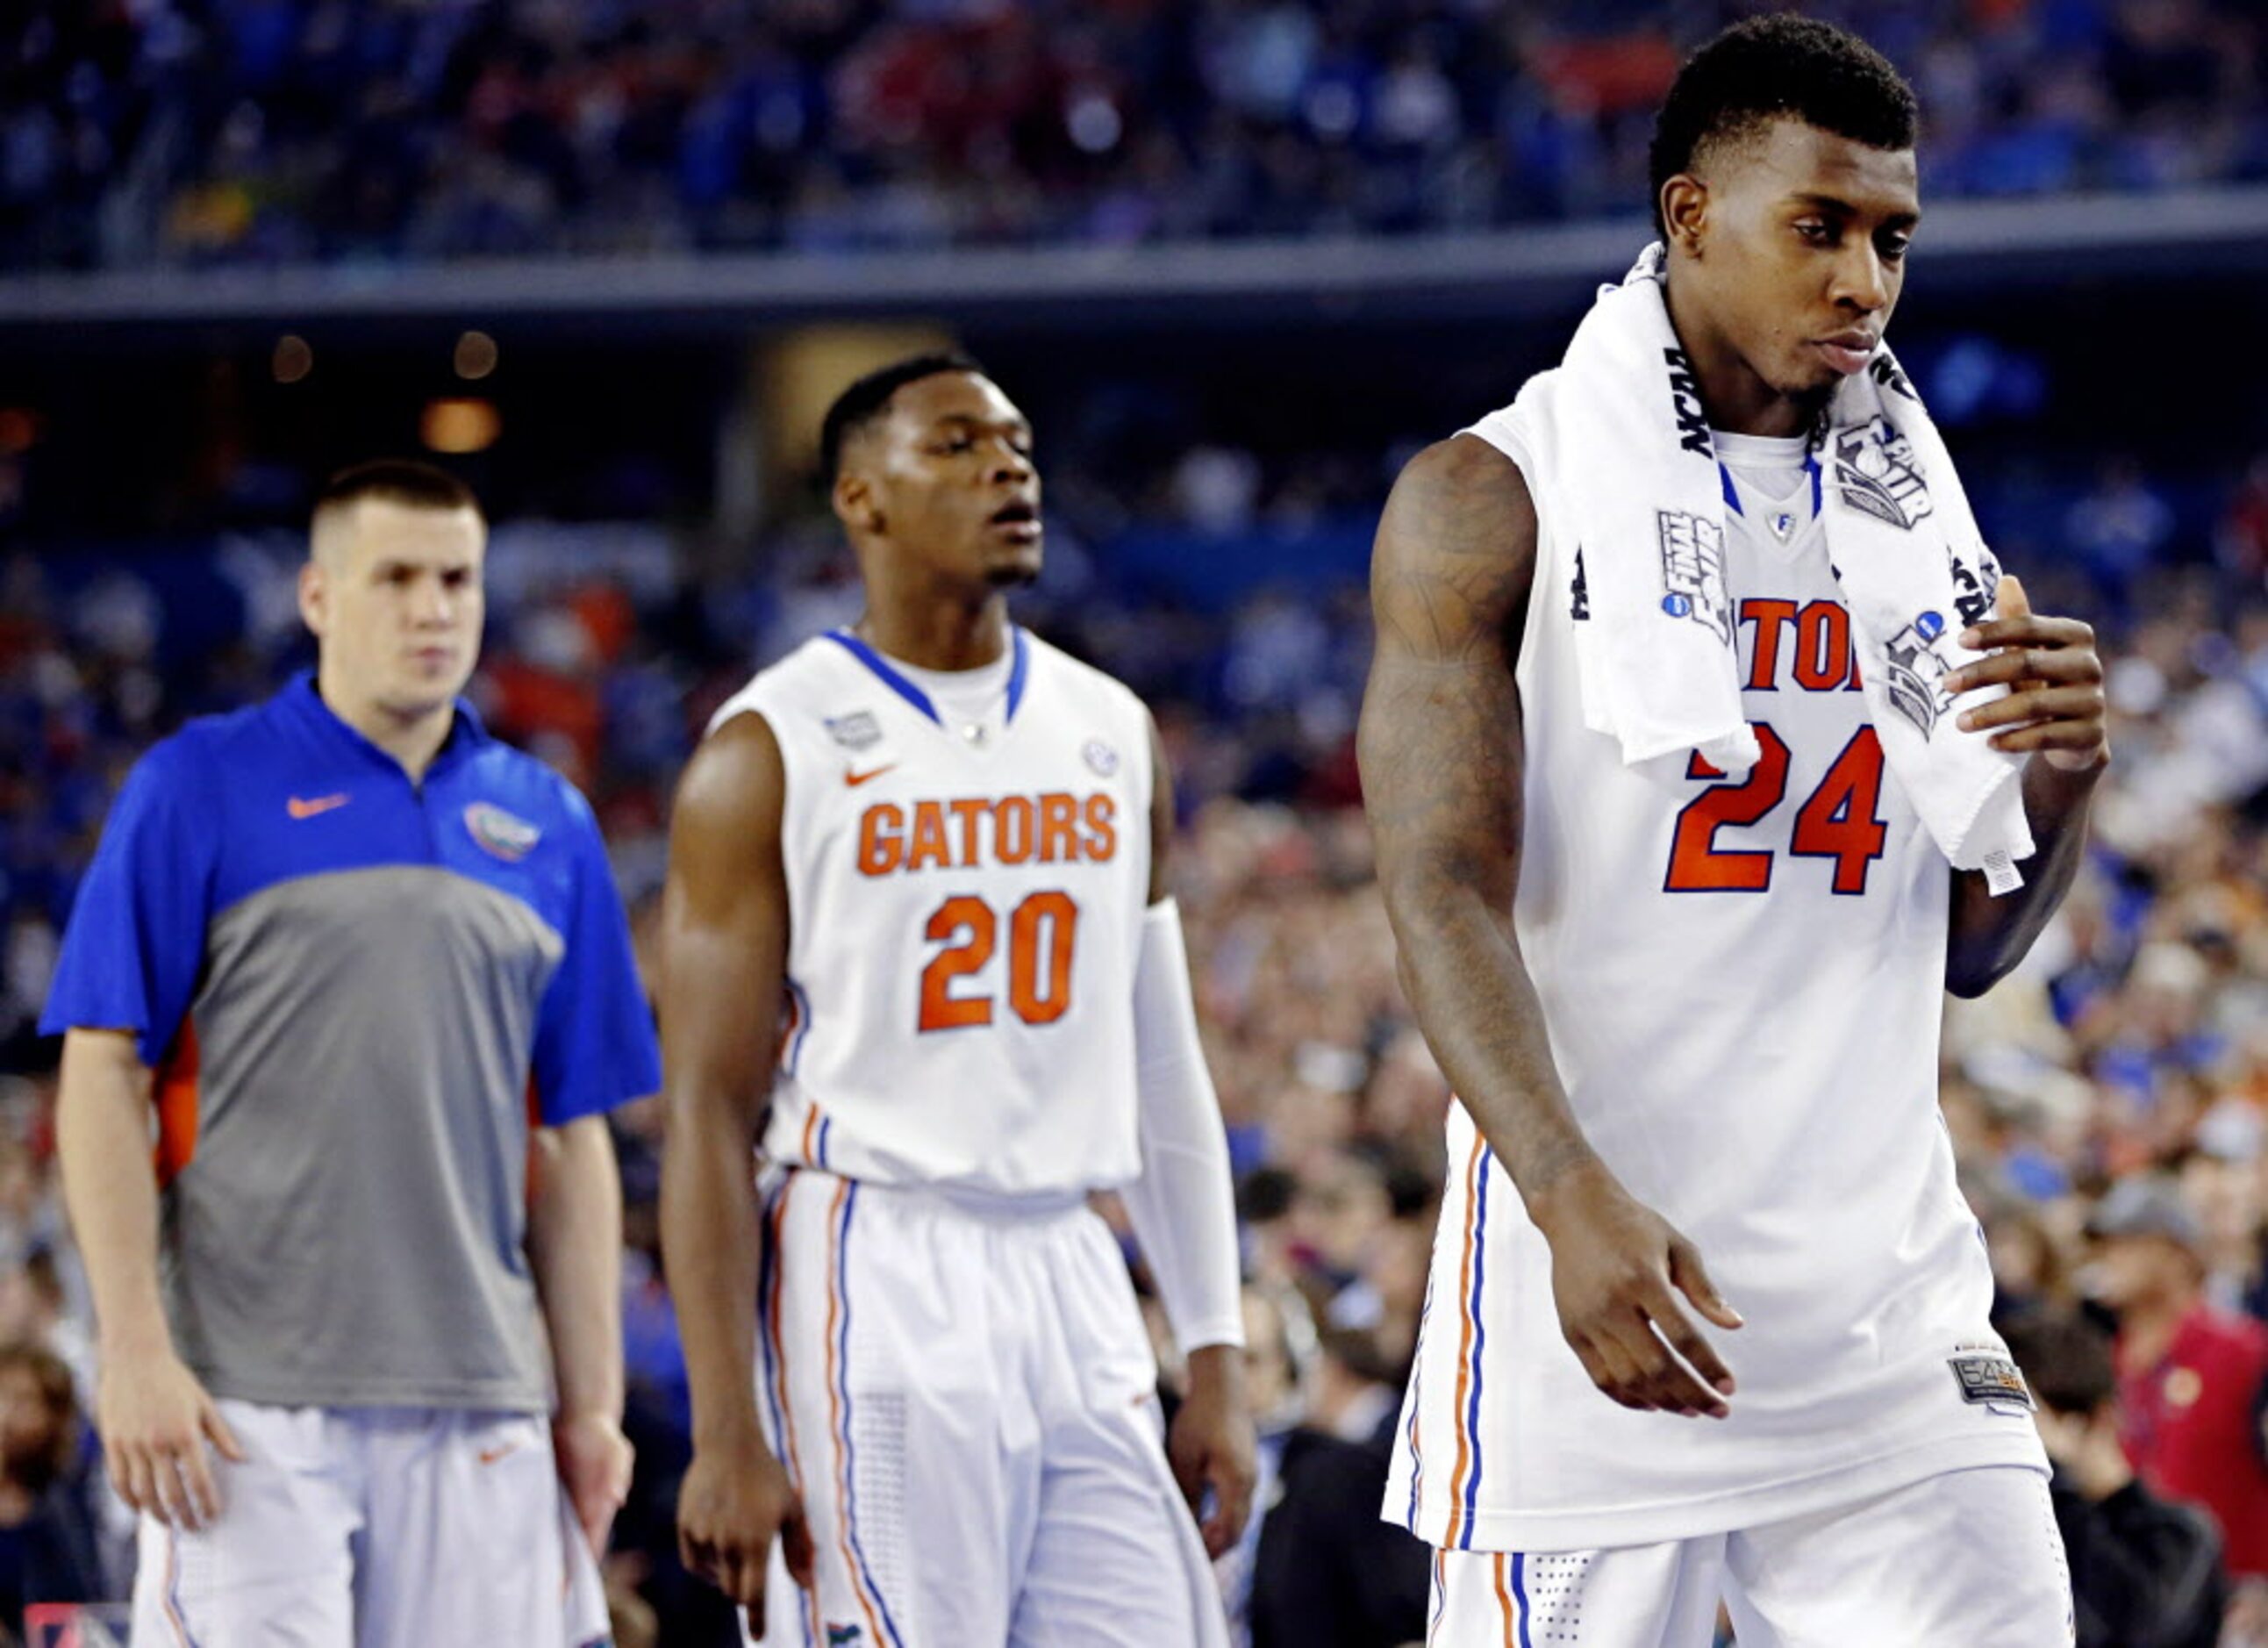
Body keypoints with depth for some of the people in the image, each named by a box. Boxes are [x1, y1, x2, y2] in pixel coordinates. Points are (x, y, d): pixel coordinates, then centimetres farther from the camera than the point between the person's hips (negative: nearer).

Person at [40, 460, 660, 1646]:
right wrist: (136, 1355, -11)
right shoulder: (199, 789, 2)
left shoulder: (547, 825, 14)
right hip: (247, 1401, -4)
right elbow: (104, 1081, -2)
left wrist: (594, 1402, 11)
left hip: (477, 1402, 4)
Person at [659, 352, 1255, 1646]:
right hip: (875, 1285, -5)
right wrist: (726, 1434, -14)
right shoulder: (772, 754, -4)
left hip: (1076, 1284, 6)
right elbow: (710, 1114, -7)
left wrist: (1218, 1358, 10)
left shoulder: (1112, 736, 13)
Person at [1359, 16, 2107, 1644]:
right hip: (1602, 1279, -5)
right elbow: (1444, 894, -12)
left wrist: (2059, 781, -4)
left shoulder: (1911, 516, 13)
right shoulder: (1494, 503, -3)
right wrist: (1573, 1199, -27)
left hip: (1890, 1303, 5)